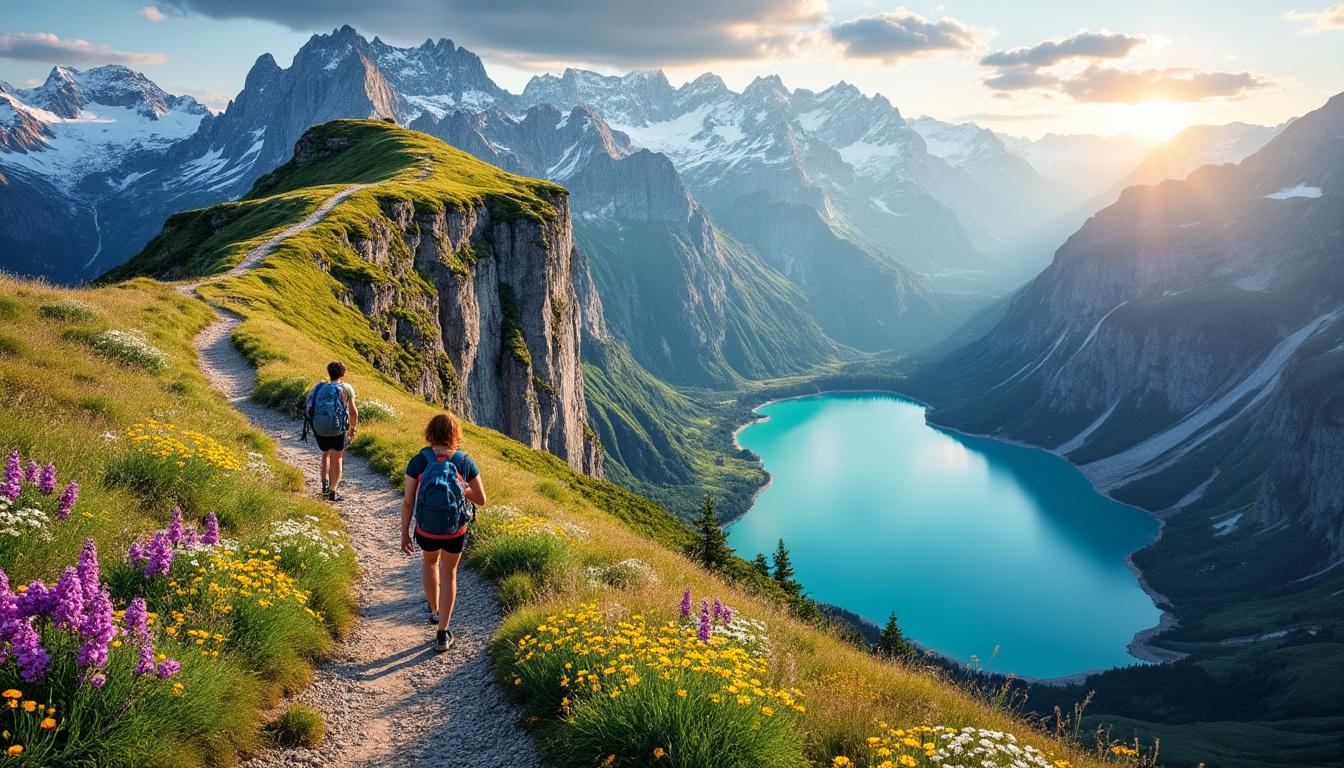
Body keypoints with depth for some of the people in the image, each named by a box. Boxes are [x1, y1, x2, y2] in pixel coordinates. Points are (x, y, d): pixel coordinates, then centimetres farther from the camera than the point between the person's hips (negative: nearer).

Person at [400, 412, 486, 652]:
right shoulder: (465, 463, -12)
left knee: (430, 562, 33)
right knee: (449, 575, 21)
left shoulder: (418, 462, -14)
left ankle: (434, 610, 53)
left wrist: (405, 534, 1)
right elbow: (481, 500, -4)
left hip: (426, 531, 1)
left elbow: (407, 502, -10)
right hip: (456, 532, 0)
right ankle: (442, 634, 23)